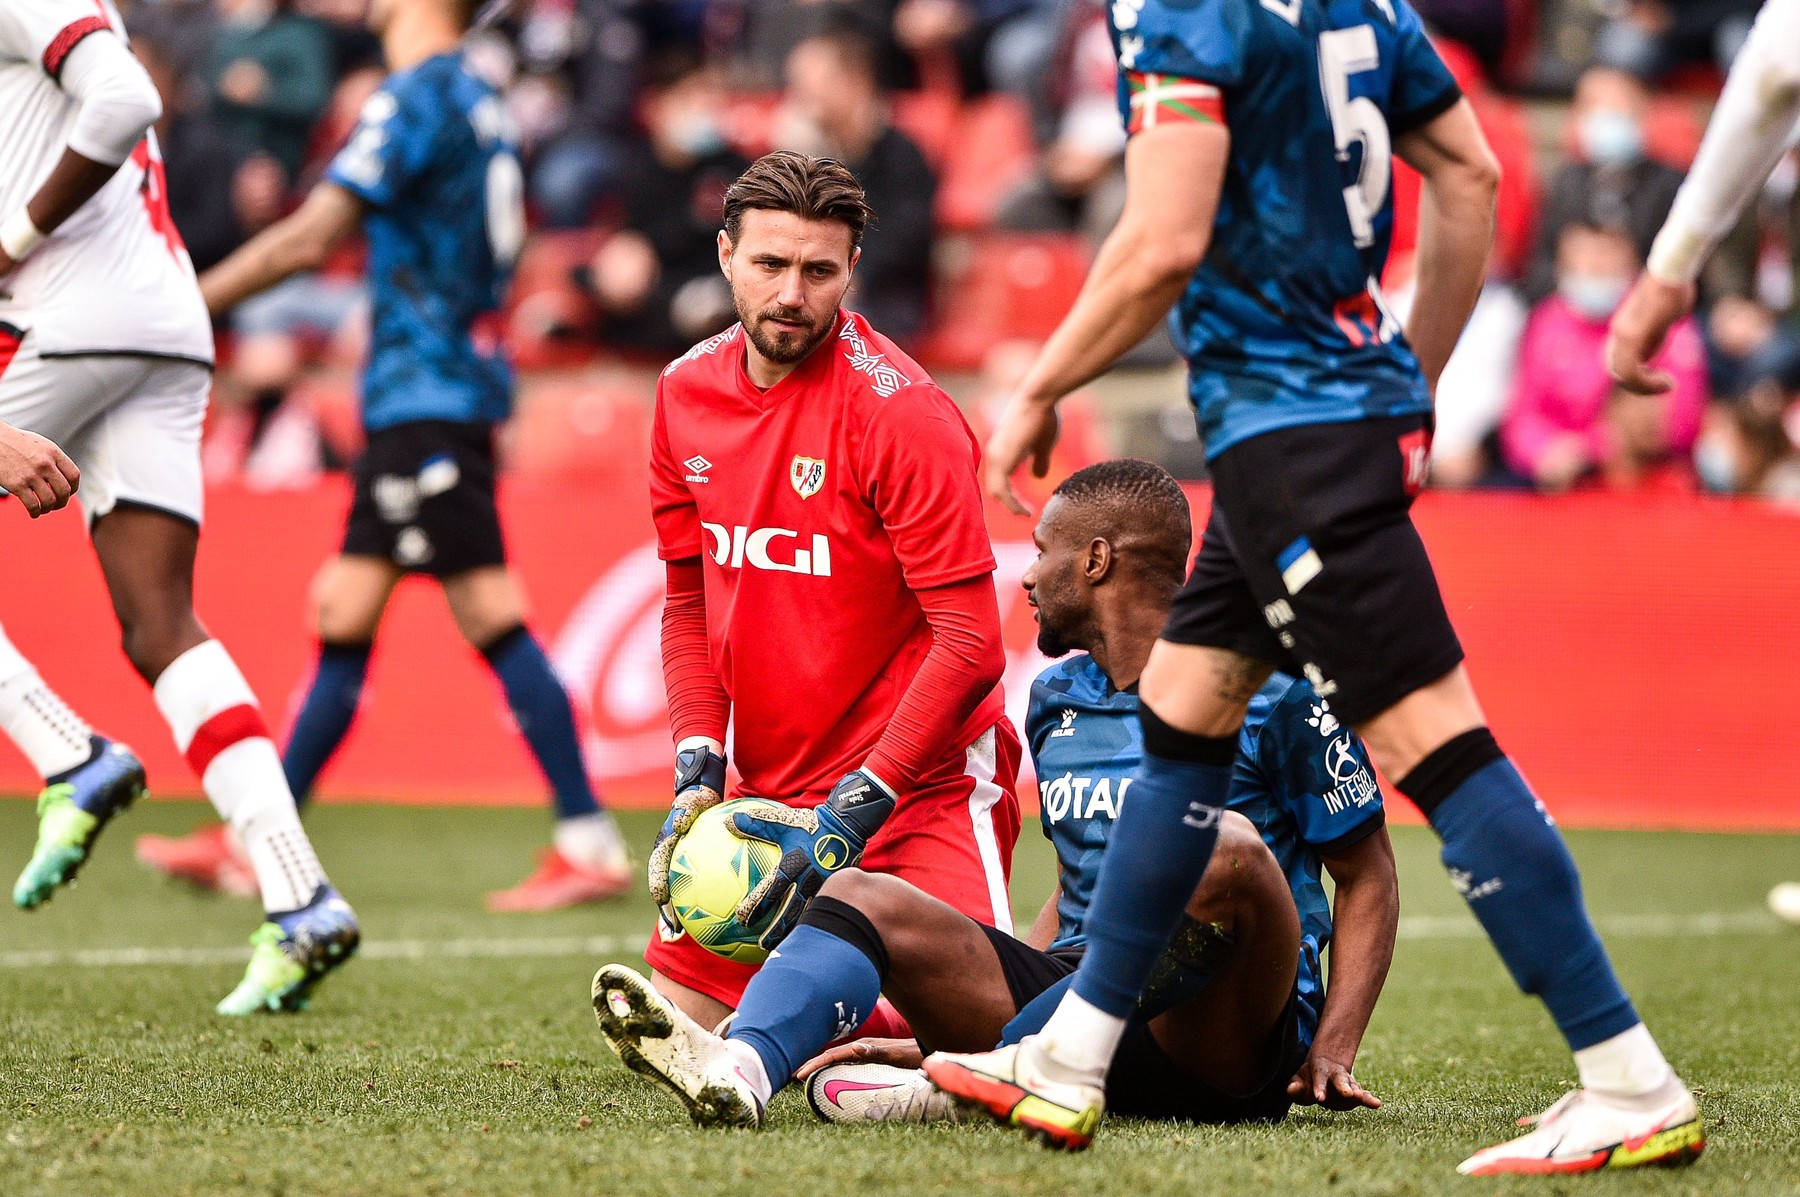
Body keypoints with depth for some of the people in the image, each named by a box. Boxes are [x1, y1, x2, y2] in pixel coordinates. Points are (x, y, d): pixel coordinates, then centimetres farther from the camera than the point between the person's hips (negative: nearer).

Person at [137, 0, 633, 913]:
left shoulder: (416, 99, -12)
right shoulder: (475, 101, 16)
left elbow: (308, 239, -17)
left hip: (426, 398, -9)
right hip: (414, 402, 9)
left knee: (490, 616, -10)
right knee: (344, 610, 10)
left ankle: (590, 845, -11)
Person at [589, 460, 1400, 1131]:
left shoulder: (1272, 693, -3)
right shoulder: (1056, 700, 17)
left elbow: (1367, 875, 0)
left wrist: (1331, 1050, -11)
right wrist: (949, 1021, 17)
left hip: (1224, 1039, -6)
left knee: (1228, 847, -35)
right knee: (862, 894, -8)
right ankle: (740, 1066, -42)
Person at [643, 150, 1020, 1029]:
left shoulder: (900, 411, -17)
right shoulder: (686, 392, 4)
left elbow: (970, 647, -19)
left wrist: (850, 819, -23)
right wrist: (697, 775, -1)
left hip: (919, 785, -6)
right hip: (770, 785, 6)